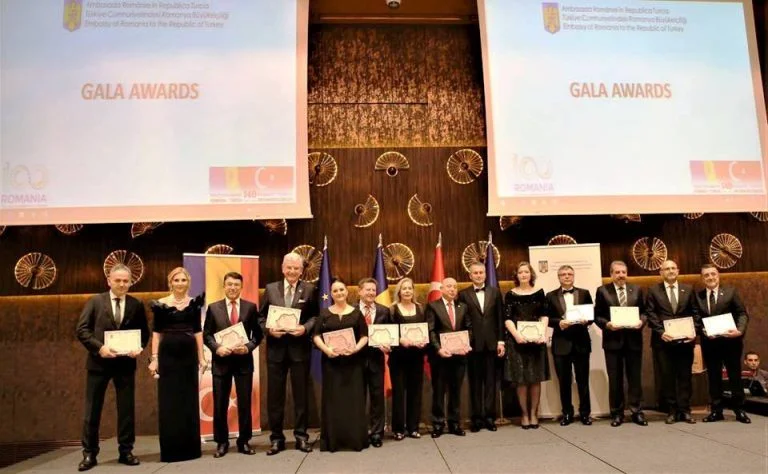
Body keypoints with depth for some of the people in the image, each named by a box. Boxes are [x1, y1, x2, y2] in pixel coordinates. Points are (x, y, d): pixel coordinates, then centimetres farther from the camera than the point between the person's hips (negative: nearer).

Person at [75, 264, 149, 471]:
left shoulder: (136, 305, 4)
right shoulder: (95, 301, 1)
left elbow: (144, 332, 7)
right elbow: (81, 329, -4)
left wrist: (139, 347, -13)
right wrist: (99, 347, -17)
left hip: (126, 363, 1)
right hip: (99, 362, -1)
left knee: (126, 408, 7)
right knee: (92, 409, 6)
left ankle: (126, 451, 18)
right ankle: (89, 453, 17)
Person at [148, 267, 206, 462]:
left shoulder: (194, 303, 6)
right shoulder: (161, 304, 0)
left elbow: (198, 331, 9)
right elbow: (156, 332, 2)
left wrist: (201, 356, 6)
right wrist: (154, 358, -4)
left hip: (189, 354, 2)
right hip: (168, 355, -2)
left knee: (190, 401, 7)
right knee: (168, 402, 3)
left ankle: (190, 447, 18)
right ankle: (170, 449, 12)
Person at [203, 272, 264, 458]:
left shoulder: (251, 307, 3)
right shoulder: (213, 308, 4)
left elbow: (258, 333, 3)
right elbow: (206, 334, 3)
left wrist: (248, 347, -14)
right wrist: (217, 348, -14)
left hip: (244, 360, 0)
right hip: (221, 361, 0)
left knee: (244, 403, 6)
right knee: (220, 404, 6)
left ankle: (244, 441, 20)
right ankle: (222, 442, 21)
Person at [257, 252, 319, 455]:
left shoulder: (309, 289, 1)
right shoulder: (270, 288, 5)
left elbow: (315, 316, 0)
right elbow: (261, 316, 6)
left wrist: (305, 328, -17)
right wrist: (269, 329, -12)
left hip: (300, 348, -1)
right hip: (276, 348, 2)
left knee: (301, 393, 7)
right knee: (274, 394, 8)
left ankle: (301, 436, 20)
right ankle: (276, 438, 20)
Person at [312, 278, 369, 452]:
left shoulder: (356, 313, 6)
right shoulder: (324, 313, 7)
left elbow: (364, 336, 3)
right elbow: (316, 336, 1)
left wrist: (356, 348, -15)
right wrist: (326, 349, -16)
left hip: (353, 361, 0)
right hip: (331, 361, 0)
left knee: (354, 398, 1)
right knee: (332, 399, 1)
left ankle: (355, 438, 10)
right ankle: (332, 440, 8)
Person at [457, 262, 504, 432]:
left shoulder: (495, 291, 8)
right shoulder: (463, 294, 2)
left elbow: (500, 317, 7)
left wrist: (501, 341, 1)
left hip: (491, 343, 2)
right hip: (473, 344, -1)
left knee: (491, 381, 5)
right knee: (475, 382, 5)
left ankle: (490, 417, 13)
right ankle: (477, 418, 11)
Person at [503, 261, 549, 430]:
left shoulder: (539, 293, 7)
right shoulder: (510, 295, 2)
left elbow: (544, 315, 2)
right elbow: (507, 318, -3)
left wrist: (543, 332, -14)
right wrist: (516, 334, -19)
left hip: (536, 339, 1)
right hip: (517, 339, -1)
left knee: (536, 378, 5)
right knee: (521, 379, 1)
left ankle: (534, 414, 16)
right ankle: (525, 414, 11)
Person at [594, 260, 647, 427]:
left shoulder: (636, 289, 8)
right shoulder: (602, 291, 1)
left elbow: (644, 311, 9)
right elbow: (597, 316, 0)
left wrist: (641, 321, -12)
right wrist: (607, 324, -17)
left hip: (633, 339, 2)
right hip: (613, 340, -1)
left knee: (635, 377, 8)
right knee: (615, 379, 5)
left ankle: (636, 411, 18)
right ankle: (617, 413, 15)